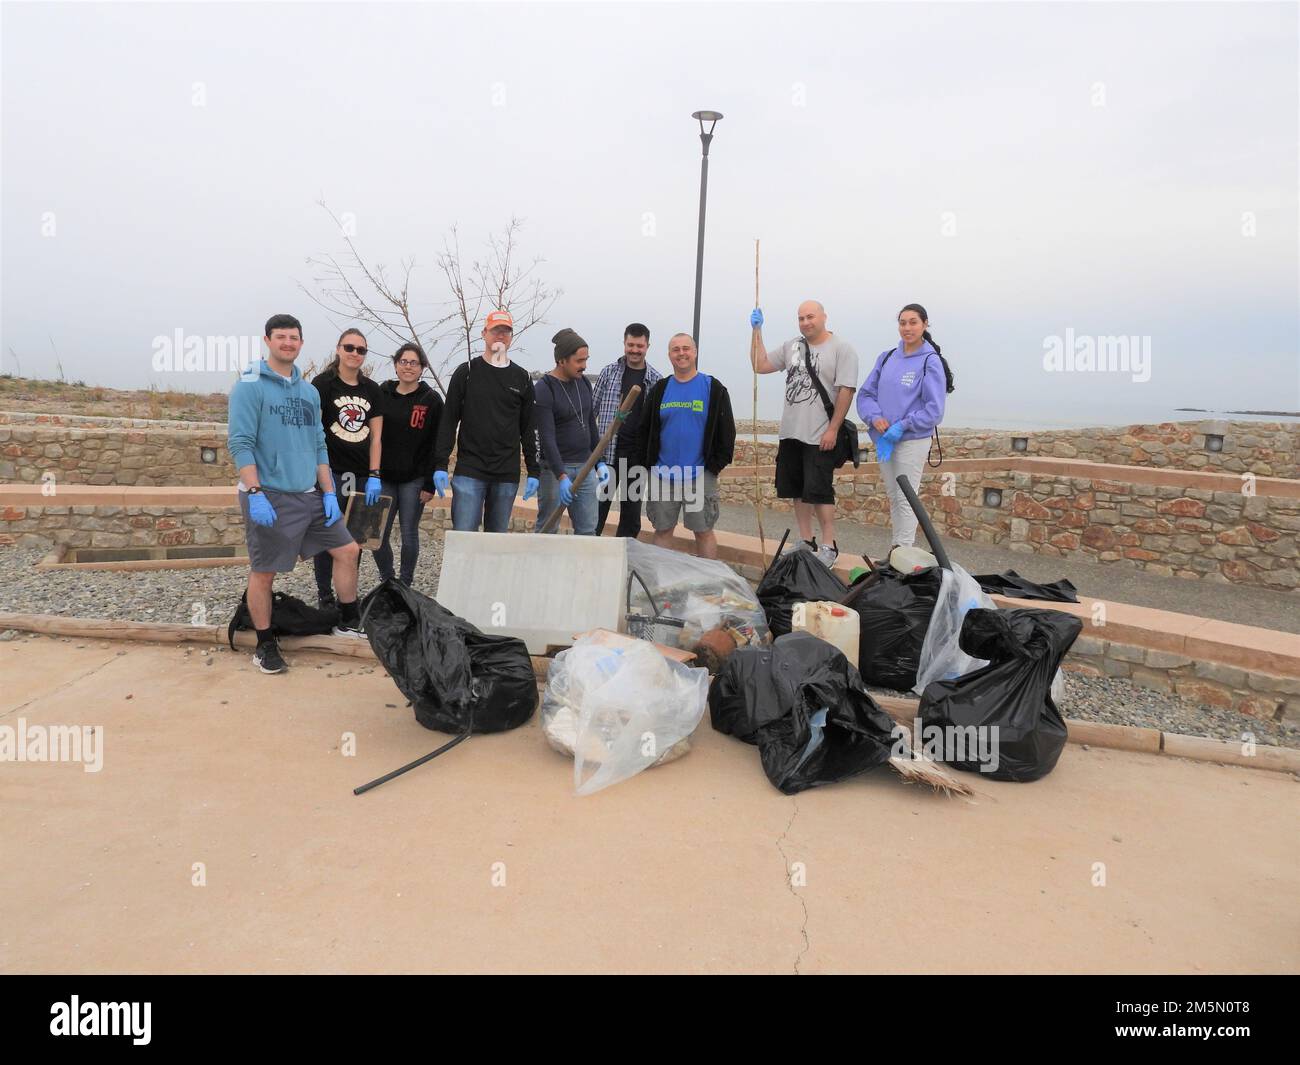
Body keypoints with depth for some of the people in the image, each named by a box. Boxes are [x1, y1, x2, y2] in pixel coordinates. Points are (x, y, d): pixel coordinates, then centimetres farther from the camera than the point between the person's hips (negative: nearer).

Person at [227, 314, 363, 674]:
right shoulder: (249, 386, -7)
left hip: (309, 495, 7)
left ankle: (349, 622, 23)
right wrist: (255, 494, -22)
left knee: (347, 550, 7)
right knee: (263, 572, 2)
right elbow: (240, 443, -13)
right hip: (268, 496, -6)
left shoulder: (309, 392, 13)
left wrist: (329, 493, 9)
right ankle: (265, 645, 16)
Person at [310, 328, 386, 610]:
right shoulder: (323, 383, -1)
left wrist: (374, 477, 0)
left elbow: (376, 436, 8)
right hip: (331, 471, -4)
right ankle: (324, 594, 11)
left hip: (362, 475, 4)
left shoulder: (372, 390, 11)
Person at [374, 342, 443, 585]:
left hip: (414, 479, -2)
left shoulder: (432, 400, -2)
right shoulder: (382, 393, 5)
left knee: (409, 535, 3)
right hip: (383, 477, 3)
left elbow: (437, 445, -4)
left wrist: (430, 484, -9)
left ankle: (404, 586, 20)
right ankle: (386, 581, 23)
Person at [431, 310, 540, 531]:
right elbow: (448, 421, 2)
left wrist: (533, 471, 8)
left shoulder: (522, 378, 10)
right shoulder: (467, 372, 4)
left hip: (507, 475, 2)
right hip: (469, 471, -2)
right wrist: (440, 465, -5)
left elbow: (528, 428, 13)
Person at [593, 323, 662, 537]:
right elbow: (592, 410, 7)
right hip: (607, 451, -1)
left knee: (632, 515, 9)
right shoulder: (609, 372, 4)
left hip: (638, 455, 1)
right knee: (598, 507, 2)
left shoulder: (656, 380, 5)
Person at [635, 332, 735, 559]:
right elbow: (645, 430, 13)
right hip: (661, 475, 3)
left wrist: (716, 465, -7)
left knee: (703, 531, 3)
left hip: (700, 476, -3)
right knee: (662, 530, 9)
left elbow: (727, 430, 0)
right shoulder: (660, 389, 10)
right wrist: (644, 464, 5)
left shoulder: (713, 388, 1)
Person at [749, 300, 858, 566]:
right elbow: (760, 366, 13)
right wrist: (757, 331, 7)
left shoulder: (841, 349, -7)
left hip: (821, 437, -6)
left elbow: (846, 390, -11)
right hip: (791, 434, 6)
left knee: (818, 491, -7)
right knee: (798, 491, 12)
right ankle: (807, 541, 23)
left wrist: (833, 429, -16)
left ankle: (829, 546, 3)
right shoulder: (791, 347, 11)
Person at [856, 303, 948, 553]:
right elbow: (866, 393, 8)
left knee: (905, 498, -4)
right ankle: (896, 549, 23)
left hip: (912, 441, -6)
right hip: (883, 439, 6)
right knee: (893, 496, 13)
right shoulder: (886, 357, 8)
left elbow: (934, 409, -11)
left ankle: (905, 550, 3)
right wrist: (874, 417, -10)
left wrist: (903, 425, -18)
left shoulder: (930, 362, -8)